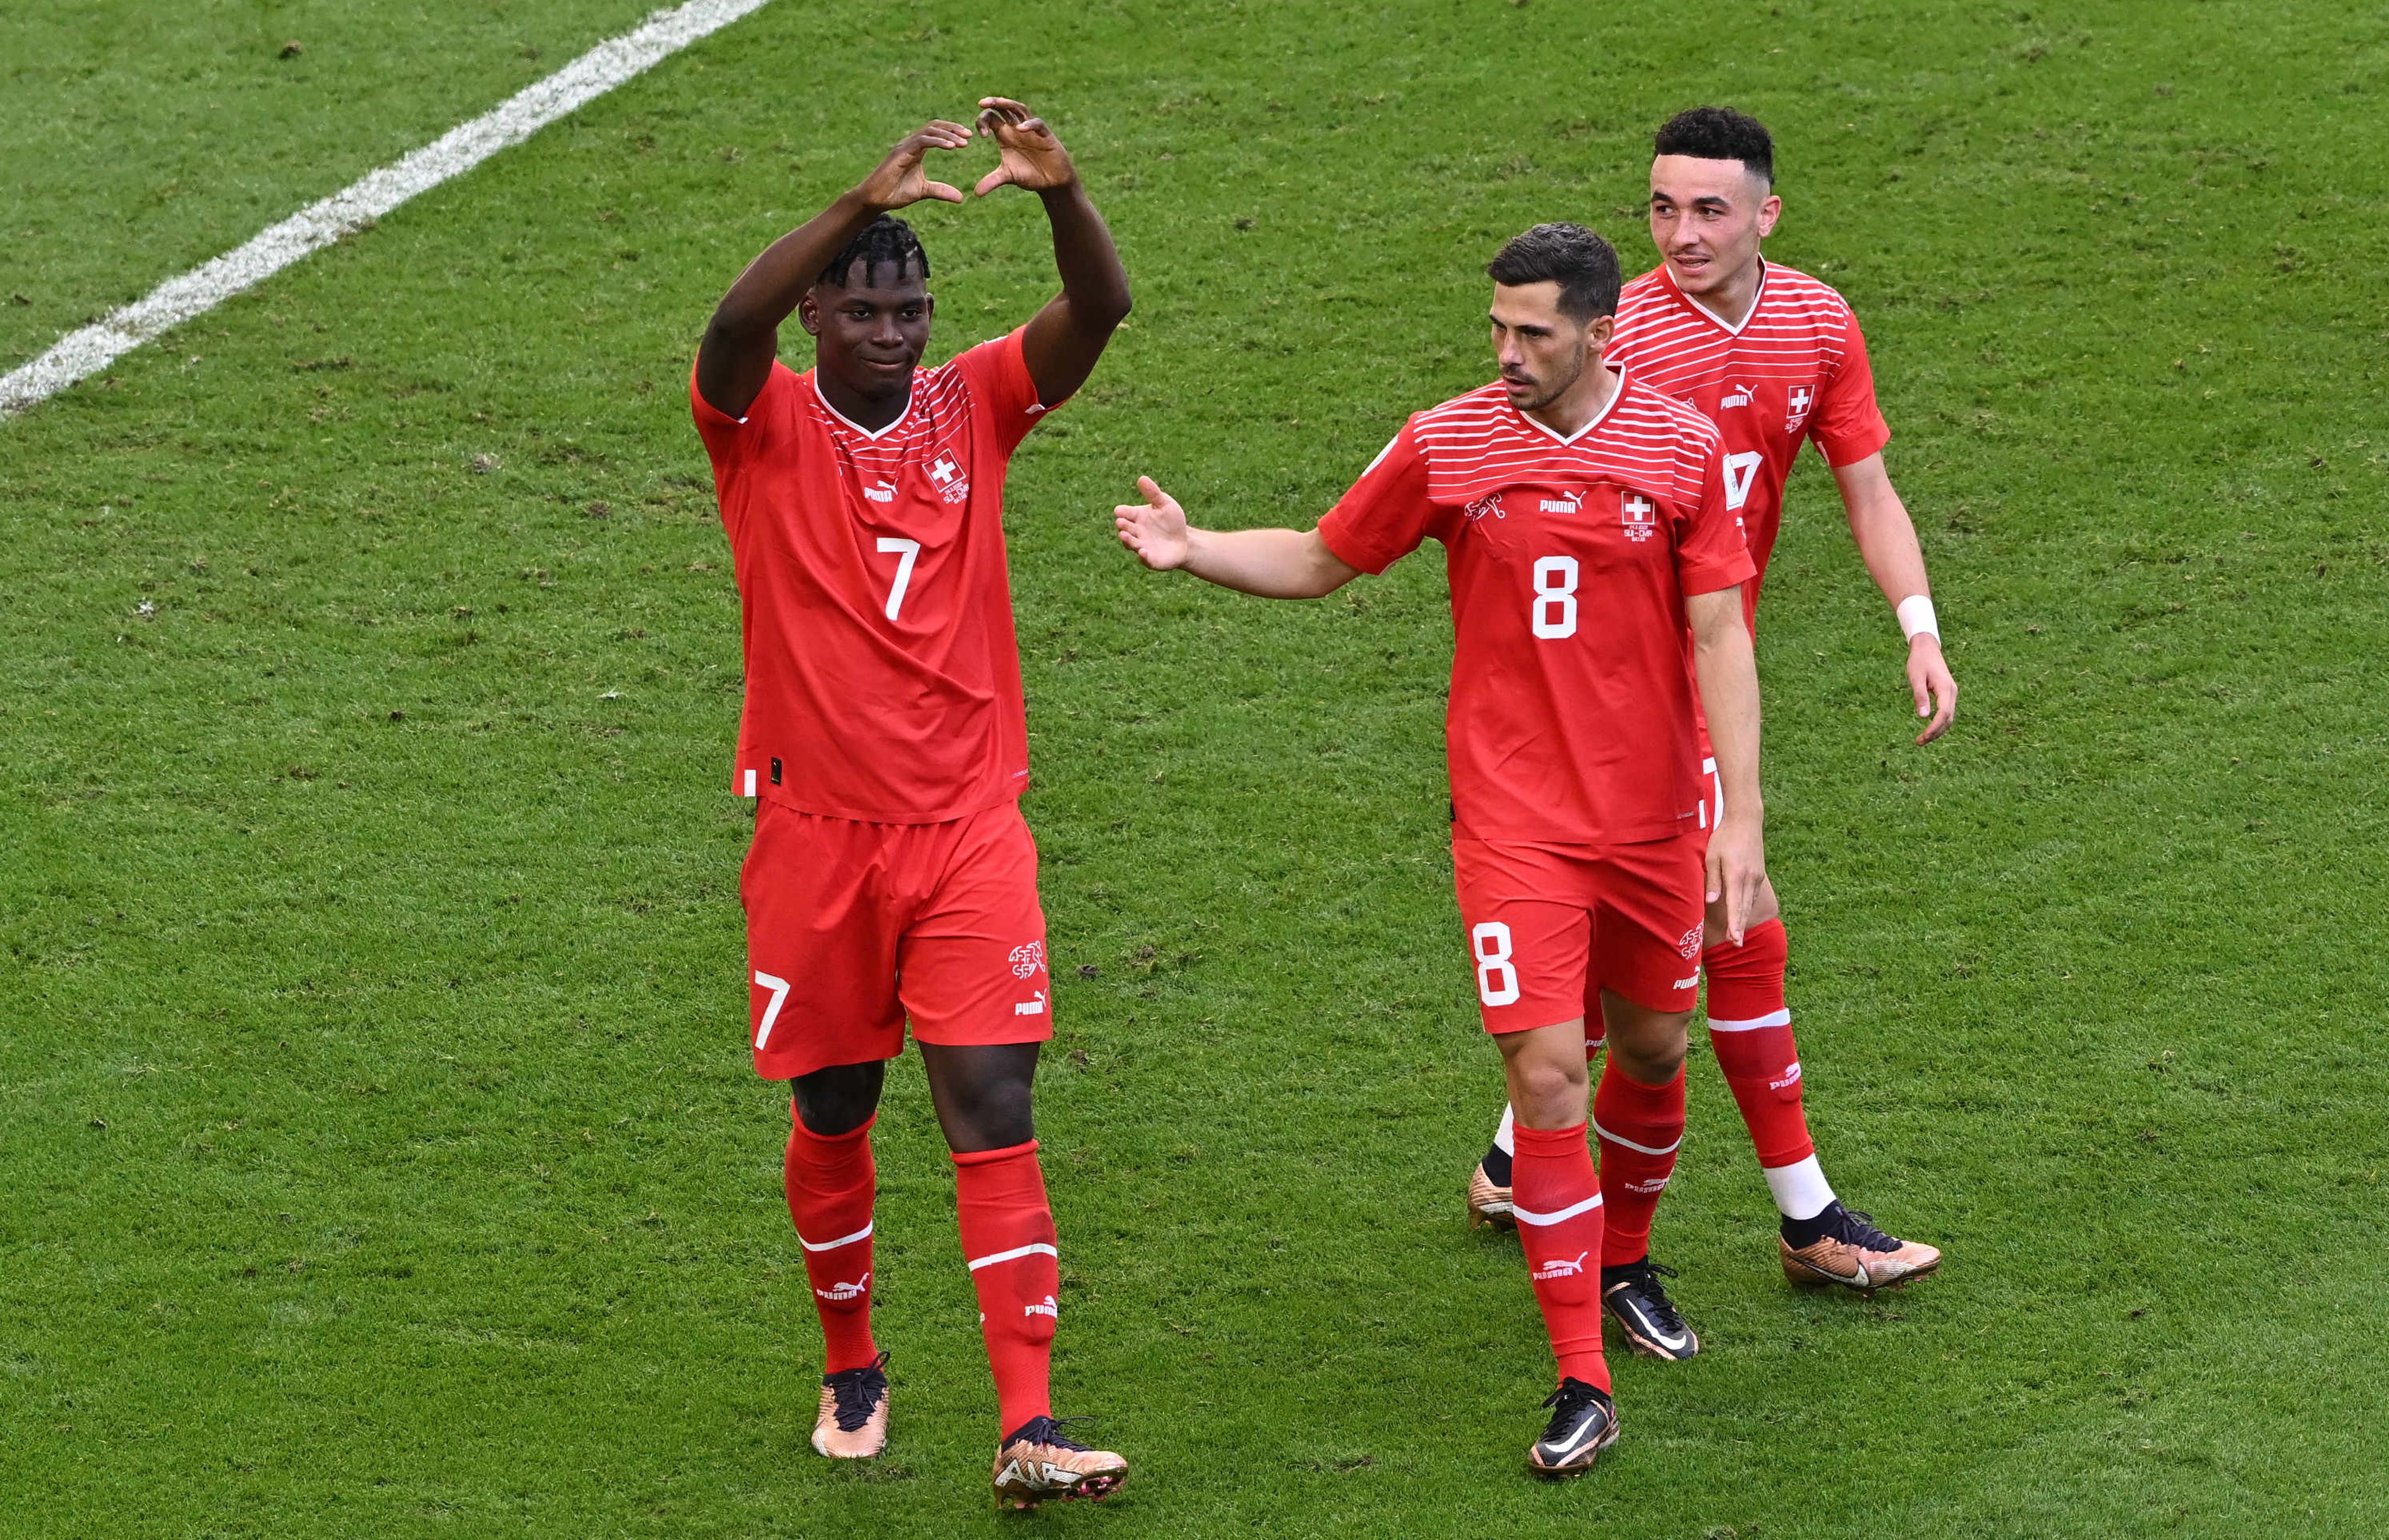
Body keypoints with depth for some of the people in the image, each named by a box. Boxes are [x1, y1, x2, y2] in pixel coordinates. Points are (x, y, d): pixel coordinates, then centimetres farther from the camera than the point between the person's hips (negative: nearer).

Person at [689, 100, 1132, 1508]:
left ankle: (1029, 1430, -12)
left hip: (969, 832, 1)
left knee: (994, 1112, -8)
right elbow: (735, 327, -27)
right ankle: (852, 1370, 34)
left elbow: (1102, 310, -12)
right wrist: (863, 205, -40)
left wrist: (1063, 192, -32)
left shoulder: (973, 407, 2)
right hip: (816, 834, 0)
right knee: (833, 1115, 11)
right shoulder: (764, 428, -4)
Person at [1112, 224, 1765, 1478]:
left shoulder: (1682, 447, -5)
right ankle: (1582, 1386, -5)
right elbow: (1319, 562, 8)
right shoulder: (1446, 446, -5)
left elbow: (1718, 638, -4)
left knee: (1652, 1047, 15)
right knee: (1546, 1072, -11)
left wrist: (1741, 818, -8)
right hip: (1514, 819, -2)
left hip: (1654, 814, 2)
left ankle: (1624, 1264, 47)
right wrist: (1192, 551, -9)